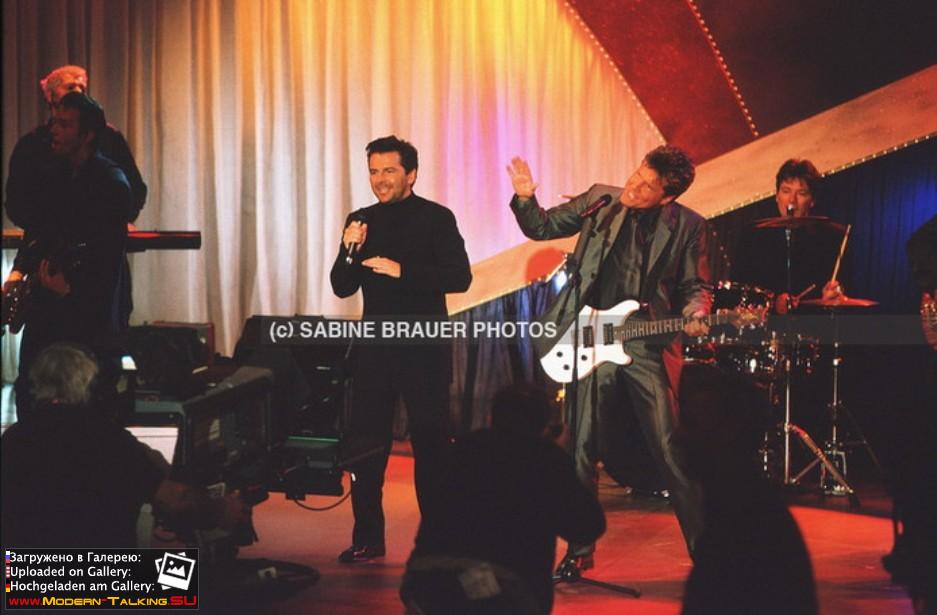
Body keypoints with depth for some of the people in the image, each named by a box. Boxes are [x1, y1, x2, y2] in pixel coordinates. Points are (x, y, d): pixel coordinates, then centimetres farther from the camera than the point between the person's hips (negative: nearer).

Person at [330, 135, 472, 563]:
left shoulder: (436, 218, -4)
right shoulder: (361, 221, 9)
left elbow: (460, 278, -14)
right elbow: (342, 288, 8)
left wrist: (402, 270, -22)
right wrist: (350, 250, -11)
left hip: (424, 347, -4)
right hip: (374, 346, 4)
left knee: (430, 440, 2)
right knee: (364, 439, 4)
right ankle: (367, 537, 13)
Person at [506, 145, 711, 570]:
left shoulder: (688, 226, 0)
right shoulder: (600, 200, 4)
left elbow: (696, 287, 8)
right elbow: (542, 227, 12)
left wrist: (694, 315, -14)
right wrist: (525, 197, -7)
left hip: (647, 347, -2)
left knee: (670, 451, -4)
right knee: (581, 451, 6)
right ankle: (580, 549, 20)